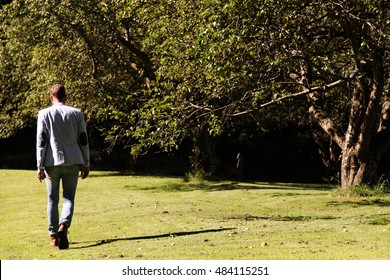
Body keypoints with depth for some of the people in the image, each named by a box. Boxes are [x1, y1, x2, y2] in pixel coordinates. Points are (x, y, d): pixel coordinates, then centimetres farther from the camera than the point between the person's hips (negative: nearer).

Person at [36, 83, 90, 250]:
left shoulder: (44, 114, 1)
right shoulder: (76, 113, 5)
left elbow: (41, 141, -3)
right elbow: (83, 140, 5)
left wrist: (40, 166, 0)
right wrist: (86, 164, 12)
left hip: (52, 162, 0)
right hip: (72, 161, 0)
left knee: (52, 199, 10)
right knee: (69, 198, 4)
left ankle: (54, 236, 10)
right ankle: (63, 226, -22)